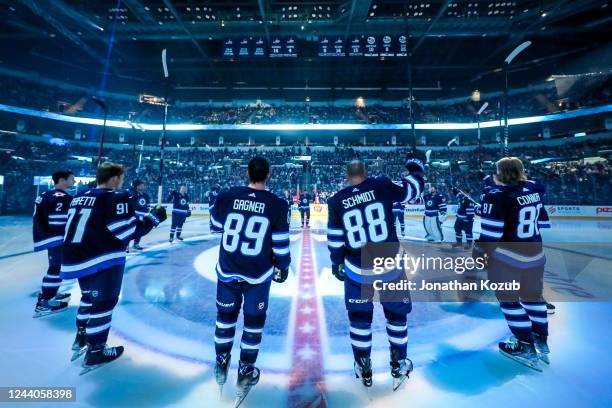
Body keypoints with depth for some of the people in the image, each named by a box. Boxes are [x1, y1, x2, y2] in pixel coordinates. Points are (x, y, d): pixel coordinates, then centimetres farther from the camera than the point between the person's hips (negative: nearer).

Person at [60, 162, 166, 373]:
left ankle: (81, 340, 42)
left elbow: (76, 228, 18)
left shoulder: (79, 197, 12)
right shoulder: (116, 198, -13)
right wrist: (154, 216, -4)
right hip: (104, 260, -8)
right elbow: (133, 230, -15)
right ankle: (95, 353, 16)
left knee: (90, 298, 26)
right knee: (103, 303, 5)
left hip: (77, 258, 9)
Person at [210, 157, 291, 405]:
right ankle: (246, 371, 33)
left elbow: (217, 225, 8)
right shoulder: (277, 204, -14)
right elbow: (280, 242, -10)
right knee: (254, 321, 18)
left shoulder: (227, 197, -9)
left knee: (226, 315, 24)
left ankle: (221, 362, 44)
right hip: (258, 274, -2)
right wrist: (283, 266, 6)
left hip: (228, 270, 3)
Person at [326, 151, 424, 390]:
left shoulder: (336, 201, -5)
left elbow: (335, 239, -1)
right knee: (397, 315, 23)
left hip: (356, 270, 1)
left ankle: (364, 370, 36)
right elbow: (414, 188, 4)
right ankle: (399, 366, 40)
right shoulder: (381, 186, -9)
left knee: (359, 317, 21)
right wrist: (414, 162, 21)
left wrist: (337, 263, 13)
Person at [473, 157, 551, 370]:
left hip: (507, 257, -8)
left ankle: (527, 349, 19)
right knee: (533, 296, 22)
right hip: (535, 254, 8)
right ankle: (542, 342, 37)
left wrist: (478, 253, -9)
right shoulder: (534, 189, 3)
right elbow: (543, 221, 13)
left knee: (509, 300, 9)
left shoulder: (496, 195, -20)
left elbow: (491, 233, -21)